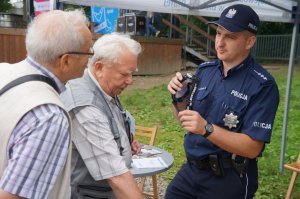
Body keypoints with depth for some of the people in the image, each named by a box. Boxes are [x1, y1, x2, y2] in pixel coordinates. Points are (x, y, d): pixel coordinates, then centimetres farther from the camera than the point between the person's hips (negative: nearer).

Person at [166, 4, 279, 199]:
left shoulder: (263, 86, -17)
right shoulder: (205, 70, -1)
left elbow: (252, 148, -20)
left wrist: (206, 128, -31)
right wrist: (179, 97, -12)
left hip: (229, 180, -5)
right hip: (191, 169, 5)